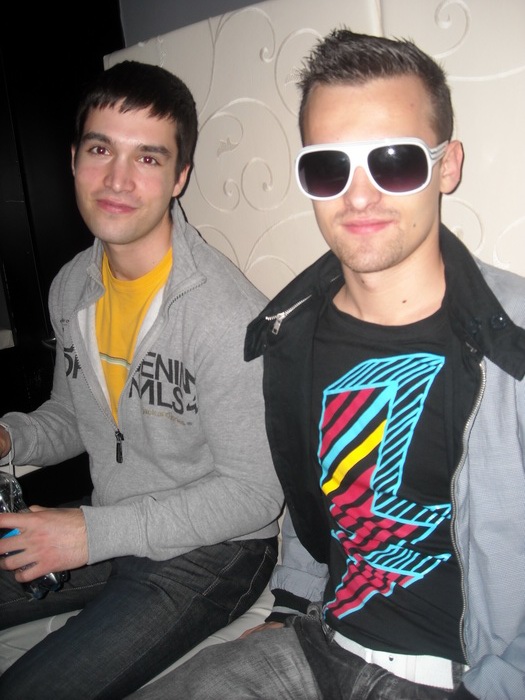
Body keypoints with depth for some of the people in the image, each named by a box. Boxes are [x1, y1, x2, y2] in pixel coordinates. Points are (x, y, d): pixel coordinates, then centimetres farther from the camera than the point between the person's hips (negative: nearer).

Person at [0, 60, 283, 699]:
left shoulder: (227, 313, -26)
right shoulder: (71, 287, 0)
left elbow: (254, 493, -21)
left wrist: (94, 533, -21)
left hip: (207, 551, -6)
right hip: (106, 531, 7)